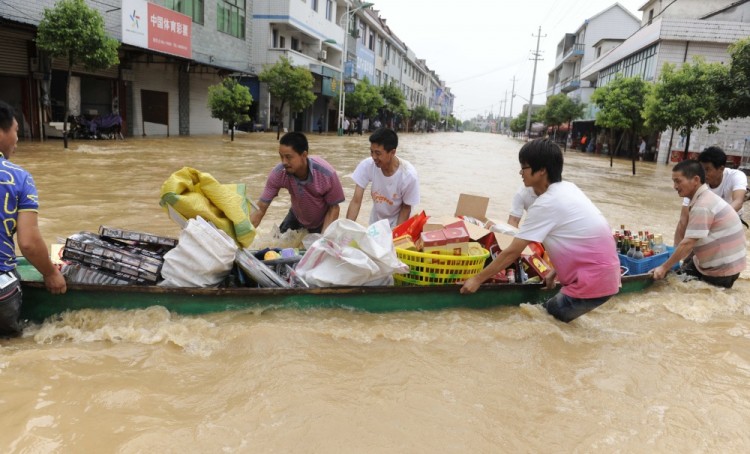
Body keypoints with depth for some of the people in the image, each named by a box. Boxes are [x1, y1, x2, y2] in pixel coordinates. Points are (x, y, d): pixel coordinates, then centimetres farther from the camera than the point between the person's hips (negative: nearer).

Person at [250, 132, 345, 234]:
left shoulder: (327, 174, -35)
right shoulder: (278, 174, -29)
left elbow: (333, 208, -21)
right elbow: (260, 209, -24)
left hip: (323, 221, -2)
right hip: (297, 217, 3)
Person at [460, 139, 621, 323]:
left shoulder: (546, 204, -18)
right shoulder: (567, 189, 6)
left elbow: (511, 253, -15)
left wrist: (477, 279, -7)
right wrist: (554, 272, 18)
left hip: (593, 281, -8)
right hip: (604, 273, 8)